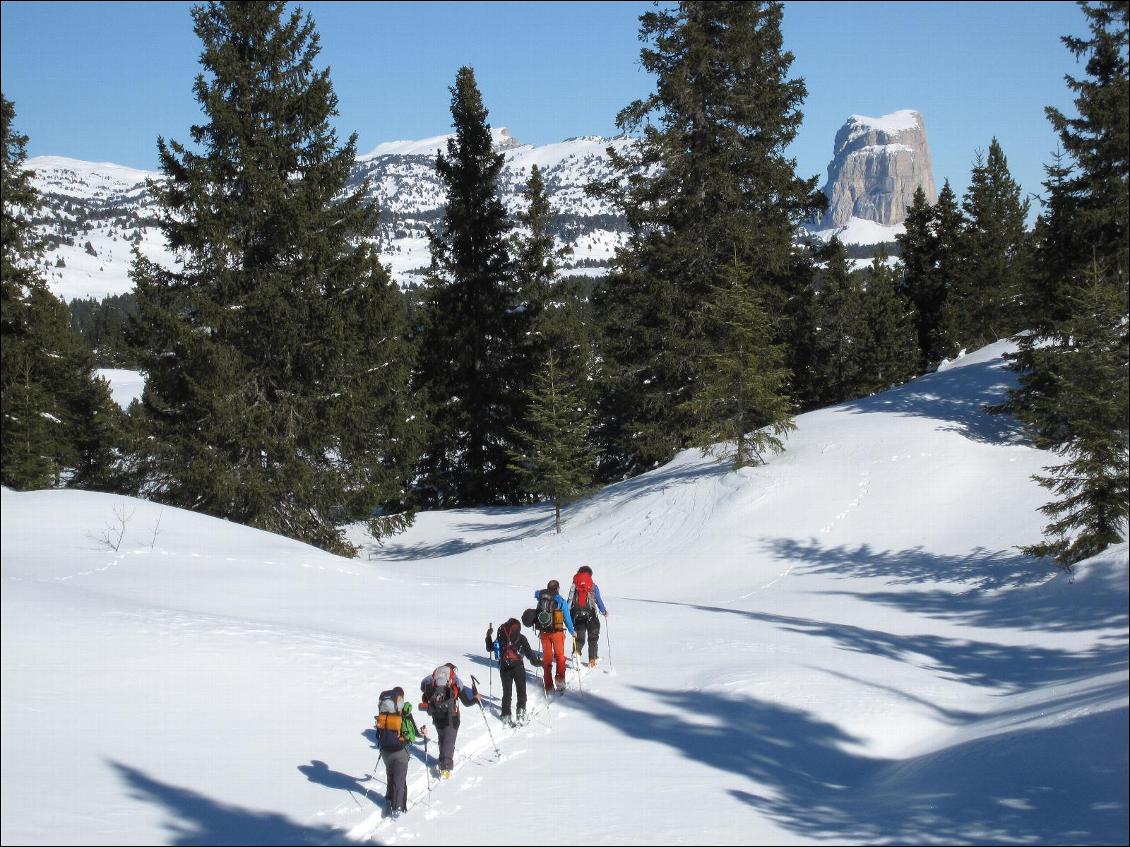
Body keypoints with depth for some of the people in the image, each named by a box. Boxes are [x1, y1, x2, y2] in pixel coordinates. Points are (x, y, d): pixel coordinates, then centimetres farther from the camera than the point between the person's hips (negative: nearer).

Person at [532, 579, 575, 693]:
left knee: (547, 658, 11)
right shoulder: (561, 601, -7)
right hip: (557, 632, -3)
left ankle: (548, 685, 11)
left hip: (543, 632, 3)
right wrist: (572, 632, 8)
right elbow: (567, 619, -4)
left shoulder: (541, 600, 1)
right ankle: (560, 679, -5)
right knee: (560, 656, 12)